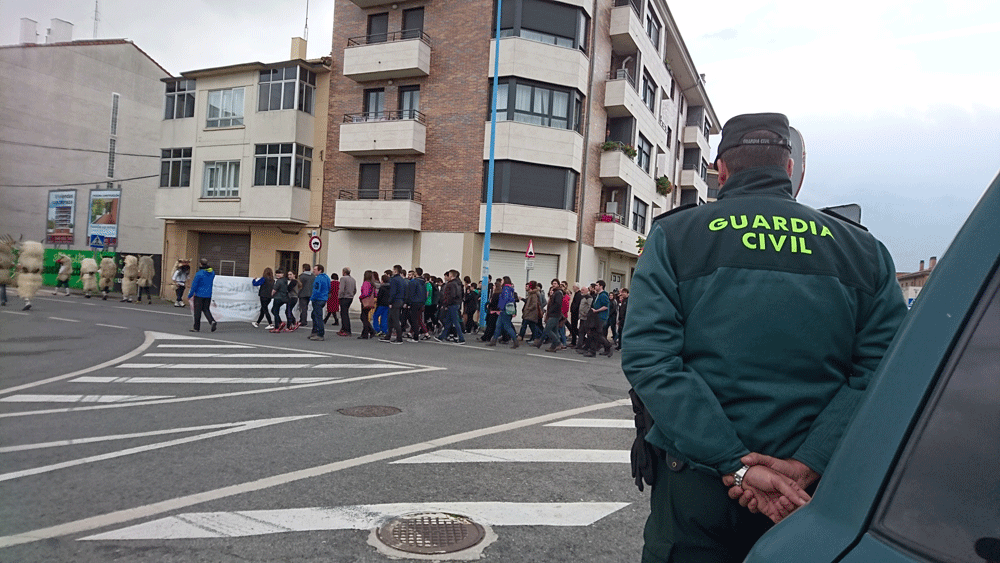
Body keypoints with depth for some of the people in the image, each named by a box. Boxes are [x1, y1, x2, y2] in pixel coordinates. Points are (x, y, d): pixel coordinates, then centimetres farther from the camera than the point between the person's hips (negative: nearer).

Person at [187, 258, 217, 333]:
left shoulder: (199, 274, -16)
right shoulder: (212, 273, 2)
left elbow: (194, 286, -11)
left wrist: (189, 295, 0)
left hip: (199, 295, -6)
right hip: (208, 295, 6)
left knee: (197, 311, 4)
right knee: (206, 309, 15)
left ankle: (196, 327, 12)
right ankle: (212, 321, -9)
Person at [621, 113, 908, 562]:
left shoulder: (673, 236, -4)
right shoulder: (865, 249, 3)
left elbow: (648, 357, -16)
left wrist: (735, 464, -17)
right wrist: (806, 466, -13)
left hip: (694, 489, -2)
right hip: (809, 491, 3)